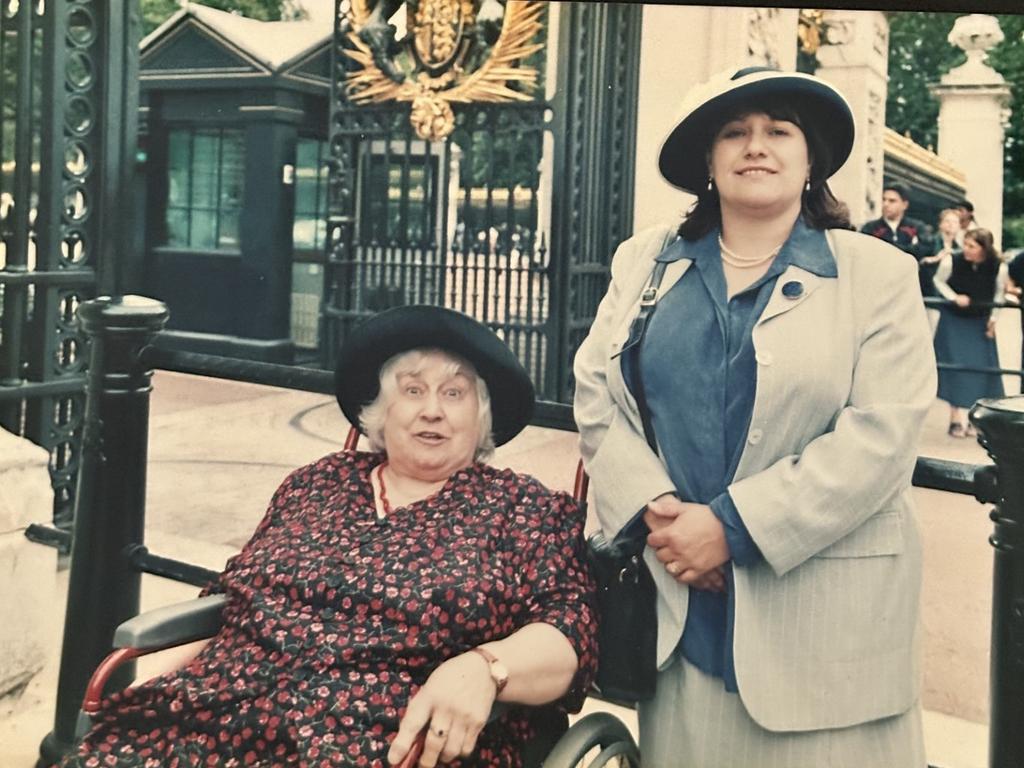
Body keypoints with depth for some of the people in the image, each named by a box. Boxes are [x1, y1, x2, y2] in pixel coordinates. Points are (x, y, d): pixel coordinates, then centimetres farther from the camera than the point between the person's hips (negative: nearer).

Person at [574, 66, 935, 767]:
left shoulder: (877, 275, 0)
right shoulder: (646, 262, 11)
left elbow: (880, 435, -11)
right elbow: (595, 393, 6)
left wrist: (731, 526, -16)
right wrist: (654, 510, -10)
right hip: (678, 601, 3)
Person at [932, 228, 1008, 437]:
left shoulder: (998, 267, -18)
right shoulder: (951, 261, -22)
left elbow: (999, 293, 1)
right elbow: (939, 281, -2)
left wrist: (993, 319, -1)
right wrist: (954, 298, -17)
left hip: (980, 323, 2)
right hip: (953, 320, -2)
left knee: (981, 369, 2)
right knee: (956, 367, -6)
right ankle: (956, 419, 2)